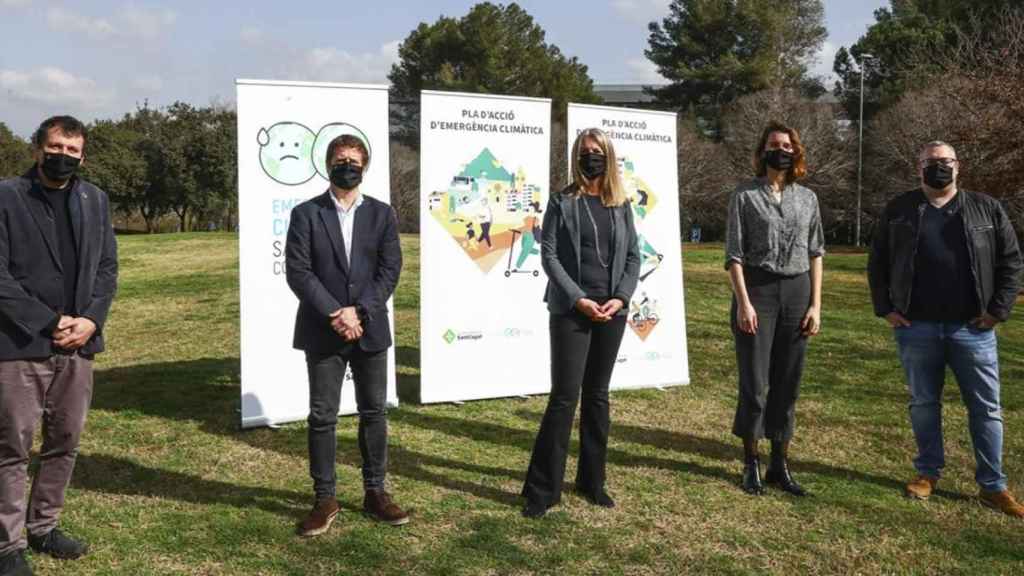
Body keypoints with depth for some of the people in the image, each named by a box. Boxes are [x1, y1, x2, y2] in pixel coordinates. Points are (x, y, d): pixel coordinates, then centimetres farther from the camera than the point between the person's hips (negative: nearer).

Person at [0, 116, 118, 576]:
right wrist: (48, 323, -14)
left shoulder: (95, 200, 10)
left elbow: (107, 267, 8)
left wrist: (91, 319, -7)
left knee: (65, 443, 14)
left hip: (78, 345, 5)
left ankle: (43, 526, 30)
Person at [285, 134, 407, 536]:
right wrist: (334, 315, -15)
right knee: (322, 417, 4)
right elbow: (297, 272, -7)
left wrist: (359, 311, -13)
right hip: (323, 332, -2)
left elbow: (390, 270, 0)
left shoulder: (382, 214, 6)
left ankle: (375, 494, 22)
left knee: (374, 412, 9)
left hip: (371, 329, 2)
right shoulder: (306, 214, 0)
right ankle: (325, 499, 16)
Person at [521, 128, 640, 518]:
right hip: (570, 311, -4)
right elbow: (549, 255, -5)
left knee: (598, 396, 11)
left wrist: (621, 298, -6)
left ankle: (592, 481, 22)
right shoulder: (563, 202, 1)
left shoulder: (621, 205, 11)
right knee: (564, 396, -5)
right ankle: (543, 489, 3)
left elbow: (633, 256, 10)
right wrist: (579, 299, -14)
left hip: (612, 313, 4)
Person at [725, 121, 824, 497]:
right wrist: (743, 301, -12)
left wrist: (816, 305, 3)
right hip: (757, 290, -3)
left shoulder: (807, 198, 11)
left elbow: (816, 253, 11)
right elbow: (734, 253, -4)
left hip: (796, 293, 3)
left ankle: (780, 465, 18)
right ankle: (751, 464, 14)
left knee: (787, 384, 7)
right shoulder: (745, 195, 1)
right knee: (755, 383, 0)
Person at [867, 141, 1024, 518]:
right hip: (916, 328, 0)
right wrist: (885, 308, 1)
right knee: (923, 403, 11)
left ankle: (992, 486, 16)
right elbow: (877, 263, 9)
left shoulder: (986, 209, 5)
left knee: (986, 408, 5)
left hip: (972, 328, 0)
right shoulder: (898, 210, 5)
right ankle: (928, 471, 27)